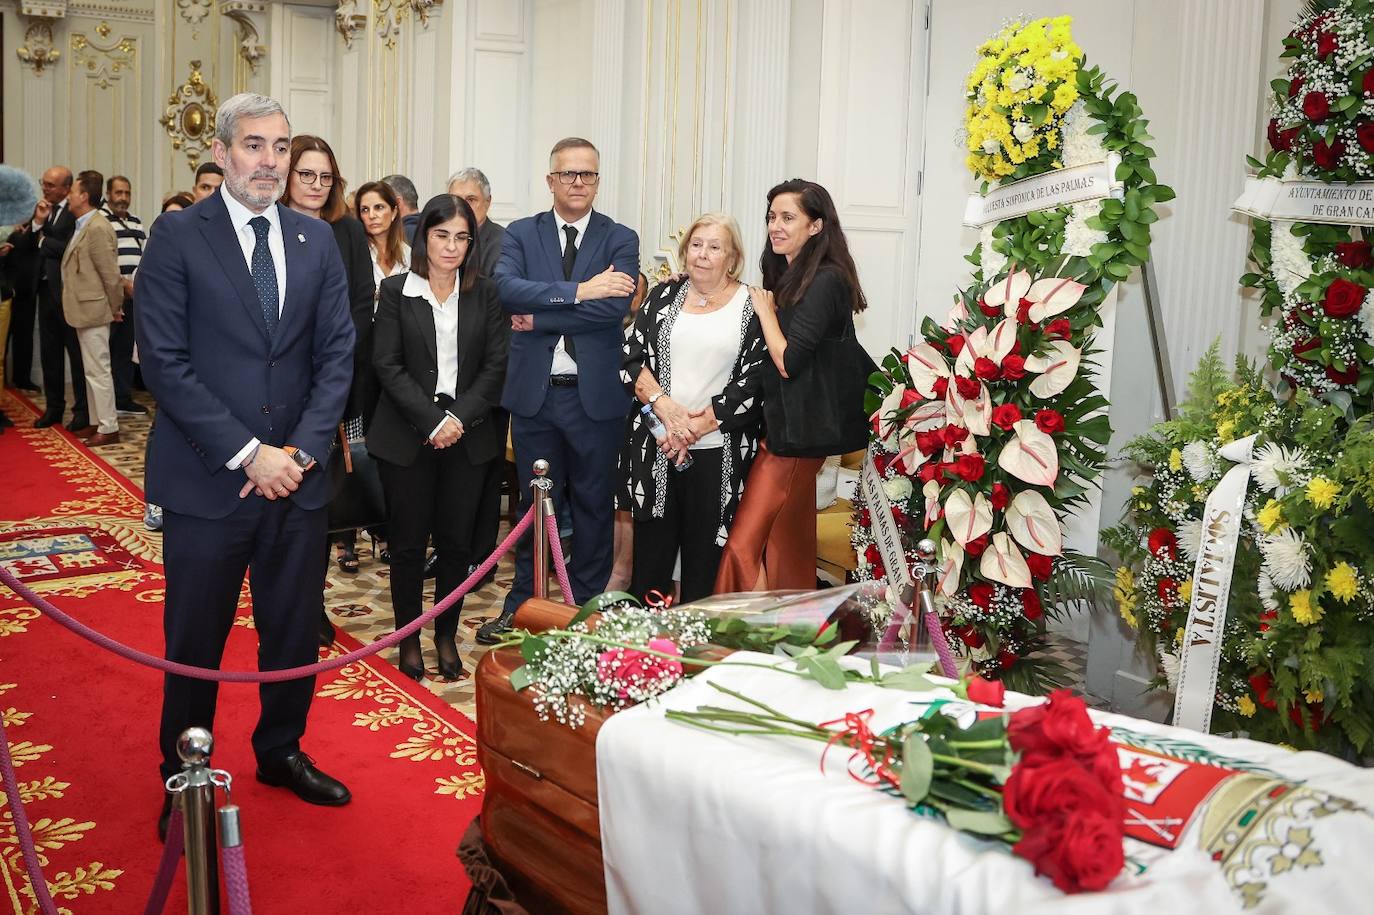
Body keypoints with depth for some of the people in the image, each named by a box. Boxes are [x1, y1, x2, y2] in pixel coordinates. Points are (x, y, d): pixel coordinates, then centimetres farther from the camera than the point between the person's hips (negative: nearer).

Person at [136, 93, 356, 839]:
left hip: (297, 475, 4)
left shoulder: (316, 240, 7)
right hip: (206, 479, -3)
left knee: (295, 630, 14)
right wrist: (247, 454, -15)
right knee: (195, 640, 9)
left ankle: (281, 751, 36)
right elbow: (164, 362, -11)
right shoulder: (179, 237, -6)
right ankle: (185, 780, 28)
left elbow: (337, 354, 5)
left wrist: (300, 450, -7)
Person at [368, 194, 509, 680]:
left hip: (467, 434, 2)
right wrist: (433, 420, -14)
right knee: (409, 542, 4)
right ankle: (409, 638, 19)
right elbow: (388, 365, -6)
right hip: (408, 435, -2)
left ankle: (447, 636, 21)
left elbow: (495, 365, 1)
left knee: (457, 540, 6)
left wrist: (459, 418, -11)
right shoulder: (396, 290, -1)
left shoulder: (484, 293, 5)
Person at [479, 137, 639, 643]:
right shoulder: (521, 234, 5)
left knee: (594, 502, 9)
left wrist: (539, 318, -15)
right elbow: (506, 288, -14)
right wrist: (578, 290, -23)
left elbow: (615, 307, -15)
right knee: (534, 501, 11)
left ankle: (587, 605, 23)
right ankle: (522, 604, 24)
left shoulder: (620, 239, 1)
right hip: (534, 390, 1)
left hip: (596, 392, -1)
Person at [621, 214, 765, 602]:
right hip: (655, 447, 3)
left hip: (719, 450, -2)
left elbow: (753, 381, -7)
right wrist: (664, 406, -12)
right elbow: (632, 358, 5)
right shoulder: (664, 296, 10)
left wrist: (696, 427, -12)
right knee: (651, 547, 8)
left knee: (705, 555, 4)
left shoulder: (751, 307, 0)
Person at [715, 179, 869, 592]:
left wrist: (765, 310, -9)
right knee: (788, 547, 15)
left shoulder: (825, 281, -15)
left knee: (744, 546, -8)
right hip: (778, 425, 10)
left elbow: (788, 362, -22)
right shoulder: (786, 277, 14)